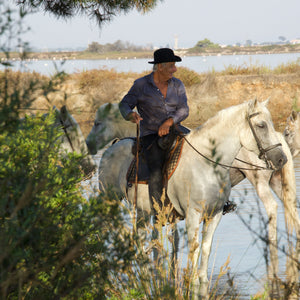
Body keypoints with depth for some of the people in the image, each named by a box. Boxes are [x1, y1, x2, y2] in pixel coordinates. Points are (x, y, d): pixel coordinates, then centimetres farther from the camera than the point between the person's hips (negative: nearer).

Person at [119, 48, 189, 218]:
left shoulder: (177, 85, 9)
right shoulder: (141, 85, -1)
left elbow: (184, 110, 0)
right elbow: (125, 105, -2)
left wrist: (169, 121, -20)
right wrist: (131, 114, -27)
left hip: (173, 132, 4)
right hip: (151, 135, -4)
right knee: (156, 172, -26)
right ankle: (158, 215, -22)